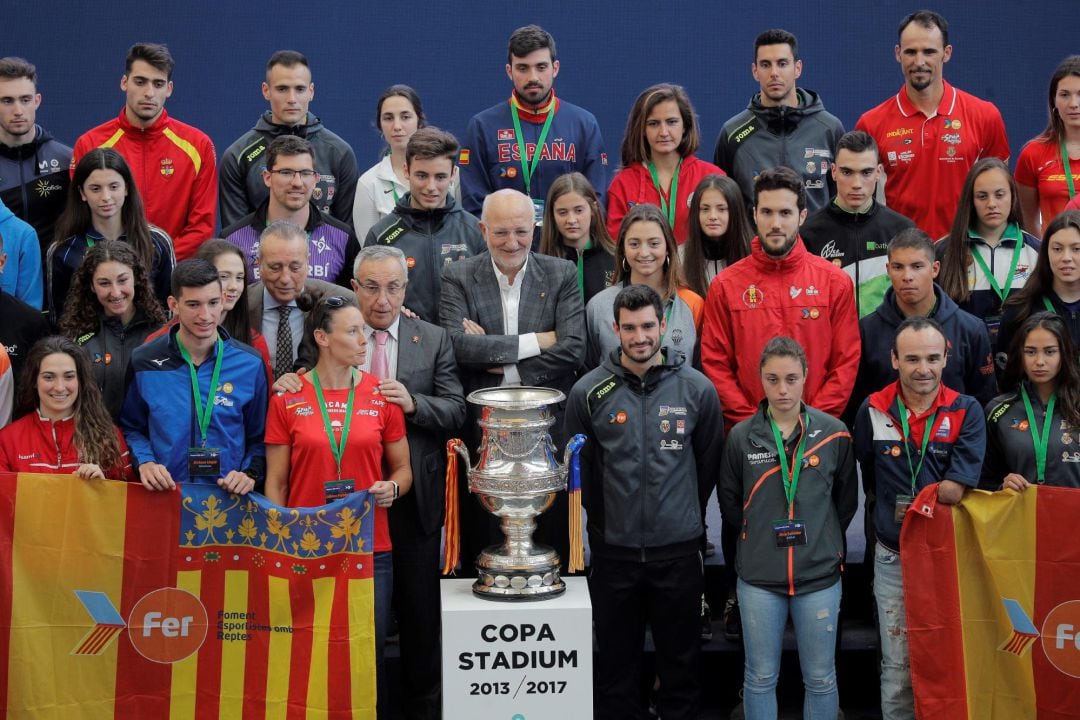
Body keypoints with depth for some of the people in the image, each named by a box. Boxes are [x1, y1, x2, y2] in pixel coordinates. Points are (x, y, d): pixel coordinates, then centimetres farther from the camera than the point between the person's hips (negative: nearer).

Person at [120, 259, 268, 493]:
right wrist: (144, 462, -1)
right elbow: (130, 428, 16)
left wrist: (250, 473, -4)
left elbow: (260, 437, 12)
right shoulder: (143, 362, 6)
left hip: (230, 498, 0)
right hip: (162, 498, 1)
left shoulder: (250, 364, 5)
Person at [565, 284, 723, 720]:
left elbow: (708, 463, 8)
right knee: (616, 666, 11)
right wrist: (605, 519, 10)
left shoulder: (696, 389, -3)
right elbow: (579, 468, 6)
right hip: (613, 550, 0)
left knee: (680, 661, 11)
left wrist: (687, 516, 11)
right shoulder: (589, 392, -4)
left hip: (678, 550, 0)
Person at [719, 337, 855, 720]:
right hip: (759, 577, 0)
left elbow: (846, 500, 10)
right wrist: (760, 535, 8)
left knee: (821, 678, 10)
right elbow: (729, 501, 10)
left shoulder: (834, 434, -2)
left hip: (820, 575, 0)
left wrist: (823, 538, 8)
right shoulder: (741, 437, -1)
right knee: (760, 677, 10)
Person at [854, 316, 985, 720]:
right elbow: (866, 483, 6)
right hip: (893, 558, 0)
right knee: (898, 668, 7)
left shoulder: (966, 412, -7)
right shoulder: (873, 411, -3)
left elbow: (953, 492, -15)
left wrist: (903, 502, -10)